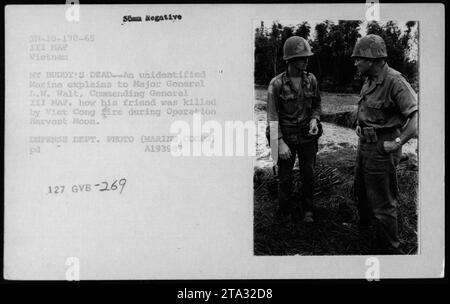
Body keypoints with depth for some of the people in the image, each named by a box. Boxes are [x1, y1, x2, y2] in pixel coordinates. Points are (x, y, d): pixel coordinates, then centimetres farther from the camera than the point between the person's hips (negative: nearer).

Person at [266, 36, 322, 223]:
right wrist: (280, 143, -16)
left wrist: (314, 120, -12)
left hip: (307, 135, 3)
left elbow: (316, 105, 10)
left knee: (308, 174, 8)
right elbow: (272, 116, -12)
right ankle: (285, 211, 27)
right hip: (286, 136, -3)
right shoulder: (276, 84, -15)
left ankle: (307, 210, 28)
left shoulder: (311, 80, -3)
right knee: (285, 177, 7)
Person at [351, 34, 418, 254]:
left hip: (381, 149, -9)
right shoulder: (370, 80, 6)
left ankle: (389, 250, 12)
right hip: (365, 144, 10)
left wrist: (397, 142, -27)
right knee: (361, 190, 27)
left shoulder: (395, 82, -22)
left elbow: (416, 114, -29)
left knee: (382, 203, -1)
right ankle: (366, 226, 51)